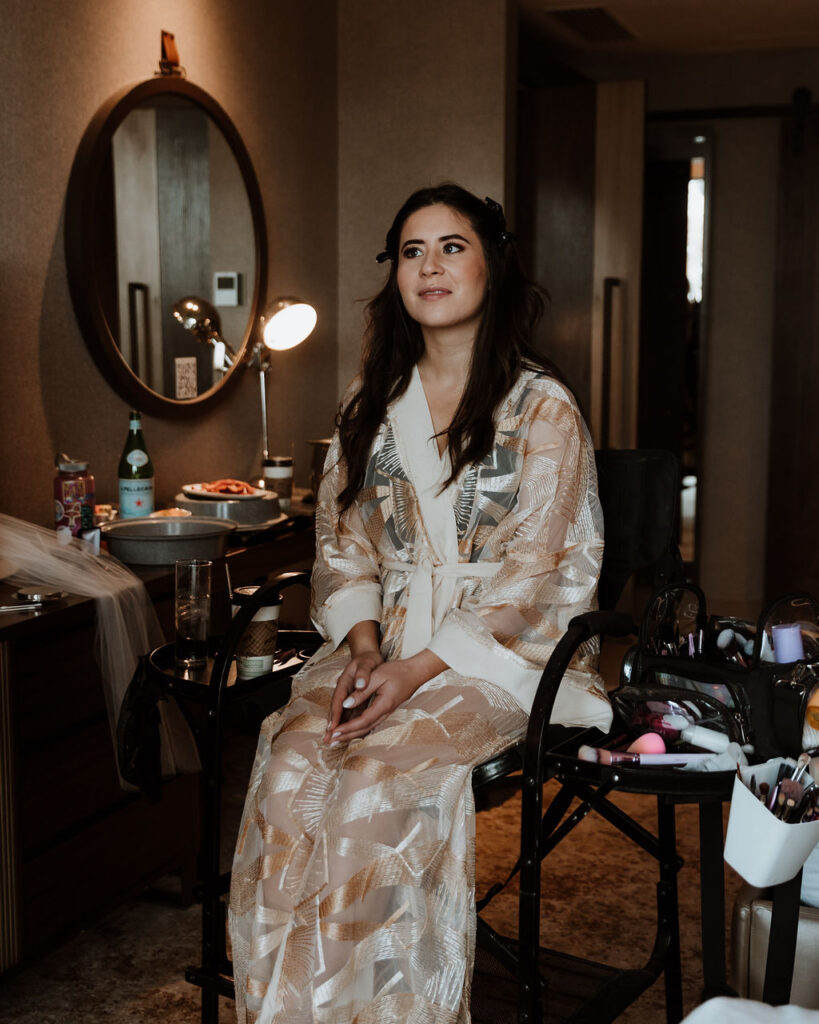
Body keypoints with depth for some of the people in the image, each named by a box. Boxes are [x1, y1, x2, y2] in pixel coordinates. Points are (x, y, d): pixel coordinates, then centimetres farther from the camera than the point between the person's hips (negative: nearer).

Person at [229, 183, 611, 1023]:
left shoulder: (543, 408, -3)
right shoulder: (369, 403, 13)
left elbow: (534, 576, -9)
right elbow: (343, 545, 12)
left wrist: (420, 669, -19)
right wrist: (362, 645, -8)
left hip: (500, 649, -4)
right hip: (384, 637, 4)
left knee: (382, 778, -30)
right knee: (288, 764, -24)